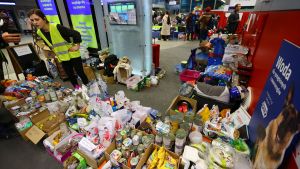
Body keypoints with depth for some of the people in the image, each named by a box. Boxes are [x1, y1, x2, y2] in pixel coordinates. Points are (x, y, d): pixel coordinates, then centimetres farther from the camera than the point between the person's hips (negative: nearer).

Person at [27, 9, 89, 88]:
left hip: (73, 54, -6)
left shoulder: (57, 27, -22)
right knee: (70, 75, 13)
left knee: (80, 73, 1)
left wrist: (77, 46, -15)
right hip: (62, 57, 6)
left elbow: (76, 34, -20)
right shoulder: (39, 33, -1)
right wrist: (55, 51, 12)